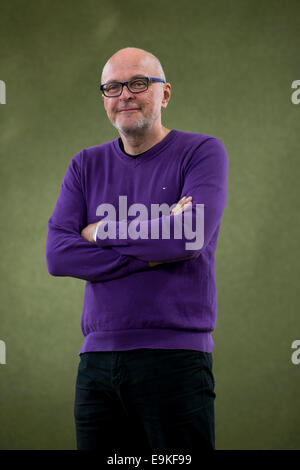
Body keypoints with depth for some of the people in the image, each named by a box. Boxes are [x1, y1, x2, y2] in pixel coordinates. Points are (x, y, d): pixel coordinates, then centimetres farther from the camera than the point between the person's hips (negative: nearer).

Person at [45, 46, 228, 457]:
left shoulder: (202, 152, 2)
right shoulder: (87, 165, 14)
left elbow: (192, 236, -15)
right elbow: (57, 255, 0)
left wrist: (102, 232, -2)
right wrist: (152, 251, -9)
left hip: (176, 355, -4)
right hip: (97, 359, 4)